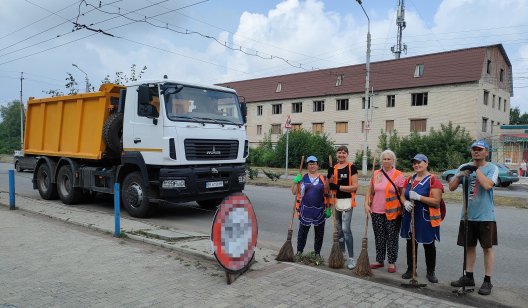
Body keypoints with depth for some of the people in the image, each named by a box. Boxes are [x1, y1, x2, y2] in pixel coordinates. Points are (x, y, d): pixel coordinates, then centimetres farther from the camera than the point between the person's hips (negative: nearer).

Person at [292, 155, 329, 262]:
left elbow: (327, 194, 8)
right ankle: (299, 251, 19)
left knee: (319, 233, 9)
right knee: (302, 231, 5)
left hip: (319, 210, 1)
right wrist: (295, 182, -11)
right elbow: (294, 192, 4)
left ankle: (317, 253, 23)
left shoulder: (323, 179, 6)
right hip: (305, 210, -1)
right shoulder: (302, 178, 5)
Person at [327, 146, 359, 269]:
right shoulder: (333, 168, 10)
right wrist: (330, 176, -8)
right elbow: (329, 186, 11)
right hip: (336, 201, 5)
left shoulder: (352, 167, -5)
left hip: (347, 202, -5)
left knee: (346, 229, -13)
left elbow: (355, 187, -11)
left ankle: (351, 258, -4)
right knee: (339, 229, 13)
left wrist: (338, 187, -18)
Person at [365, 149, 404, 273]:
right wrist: (367, 204, 0)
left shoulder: (398, 175, -5)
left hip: (392, 212, -3)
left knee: (392, 238, 6)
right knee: (379, 237, 12)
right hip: (377, 212, 3)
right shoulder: (376, 174, 6)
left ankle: (392, 263, 18)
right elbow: (371, 192, 10)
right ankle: (379, 260, 25)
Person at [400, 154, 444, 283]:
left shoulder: (433, 180, -9)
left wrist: (418, 197, -25)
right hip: (410, 217, 6)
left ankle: (430, 272, 19)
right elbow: (402, 195, 13)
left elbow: (436, 201, -17)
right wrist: (405, 202, -10)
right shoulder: (409, 179, 10)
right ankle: (410, 269, 25)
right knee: (411, 243, 12)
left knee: (429, 245, 7)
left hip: (426, 218, -5)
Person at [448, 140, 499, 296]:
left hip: (486, 217, -4)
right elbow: (451, 187, 2)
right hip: (467, 215, 4)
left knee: (487, 248, 5)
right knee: (469, 246, 13)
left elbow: (488, 185, -23)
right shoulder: (464, 167, 6)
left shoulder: (492, 168, -6)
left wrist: (476, 169, -18)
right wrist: (459, 175, -15)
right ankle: (469, 277, 25)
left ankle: (487, 281, 16)